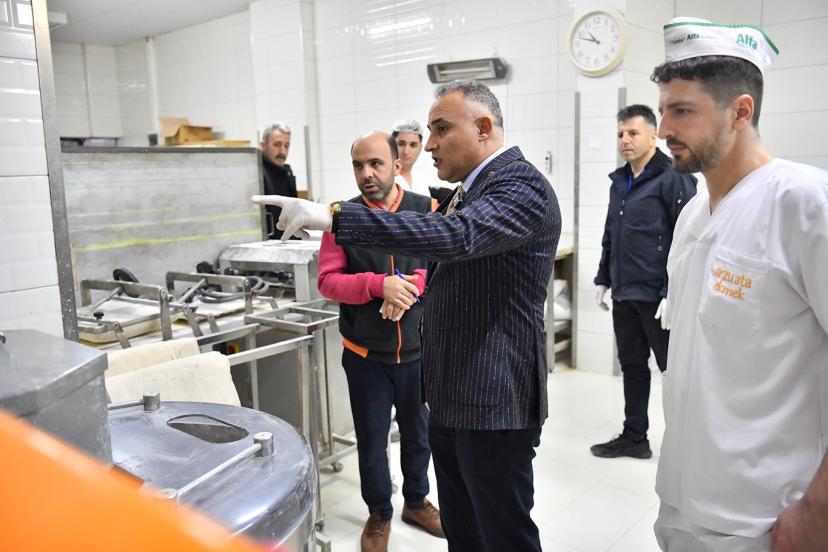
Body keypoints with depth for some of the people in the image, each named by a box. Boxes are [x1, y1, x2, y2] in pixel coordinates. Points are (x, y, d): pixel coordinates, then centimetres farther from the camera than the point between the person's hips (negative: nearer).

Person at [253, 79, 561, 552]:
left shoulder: (523, 186, -15)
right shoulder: (471, 190, 14)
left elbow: (456, 236, -34)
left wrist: (331, 215, -35)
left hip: (494, 399, -9)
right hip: (451, 394, 9)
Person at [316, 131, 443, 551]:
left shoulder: (426, 210, -3)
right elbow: (328, 280, -8)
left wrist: (411, 284, -23)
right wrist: (379, 284, -24)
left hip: (419, 349, 1)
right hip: (366, 354, -1)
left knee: (418, 432, 18)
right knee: (371, 439, 12)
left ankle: (416, 501, 42)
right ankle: (379, 515, 34)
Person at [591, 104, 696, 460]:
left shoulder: (672, 180, -9)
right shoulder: (619, 181, 14)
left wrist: (674, 293, -19)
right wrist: (603, 280, 18)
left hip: (657, 296, -7)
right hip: (623, 294, 7)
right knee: (632, 366, 15)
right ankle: (634, 437, 28)